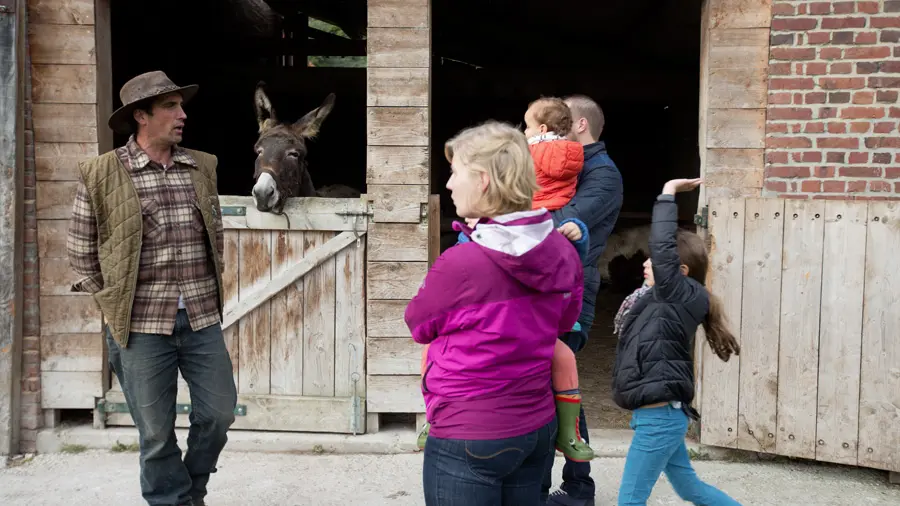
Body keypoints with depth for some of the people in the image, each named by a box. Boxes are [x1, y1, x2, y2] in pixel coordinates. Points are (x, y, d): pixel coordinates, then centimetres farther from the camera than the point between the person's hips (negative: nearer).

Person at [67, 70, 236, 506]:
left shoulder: (202, 167, 7)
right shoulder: (100, 175, -5)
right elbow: (81, 249, 2)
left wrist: (209, 288, 13)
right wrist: (111, 304, -1)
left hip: (202, 318, 4)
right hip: (141, 323, -3)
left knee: (219, 411, 9)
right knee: (156, 430, 6)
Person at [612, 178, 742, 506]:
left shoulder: (682, 296, -14)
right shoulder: (661, 298, 9)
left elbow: (662, 246, -22)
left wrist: (668, 192, -15)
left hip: (660, 416, -10)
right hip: (661, 414, 10)